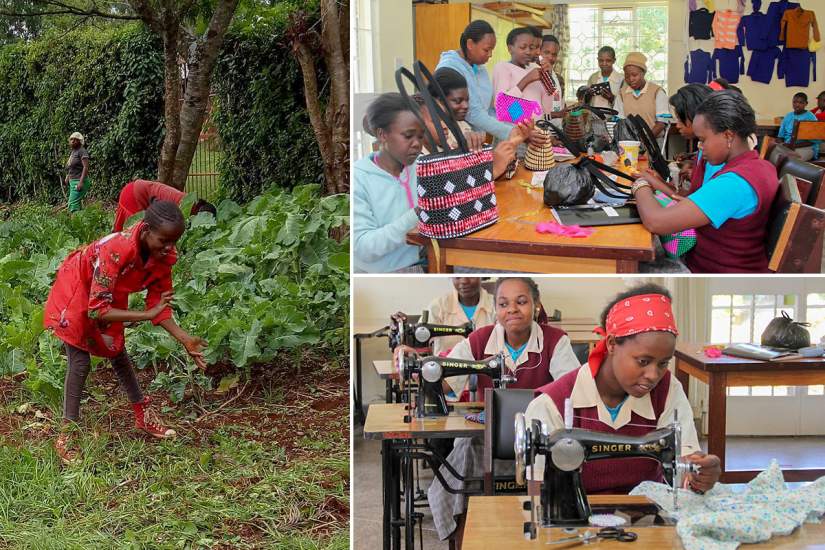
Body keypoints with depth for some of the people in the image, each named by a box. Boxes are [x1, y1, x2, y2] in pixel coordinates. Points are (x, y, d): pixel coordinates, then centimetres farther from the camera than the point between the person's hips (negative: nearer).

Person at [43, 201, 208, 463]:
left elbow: (158, 303, -13)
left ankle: (143, 415, 32)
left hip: (110, 294, 6)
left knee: (118, 355, 19)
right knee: (80, 363, -9)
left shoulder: (165, 256, -24)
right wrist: (147, 315, -44)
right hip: (76, 291, -6)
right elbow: (97, 310, -42)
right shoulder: (116, 250, -44)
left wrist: (185, 339, -25)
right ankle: (66, 435, 0)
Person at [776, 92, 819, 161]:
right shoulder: (788, 116, 16)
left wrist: (795, 145, -20)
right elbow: (780, 136, 17)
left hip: (806, 147, -5)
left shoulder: (811, 117, 0)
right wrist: (781, 144, -7)